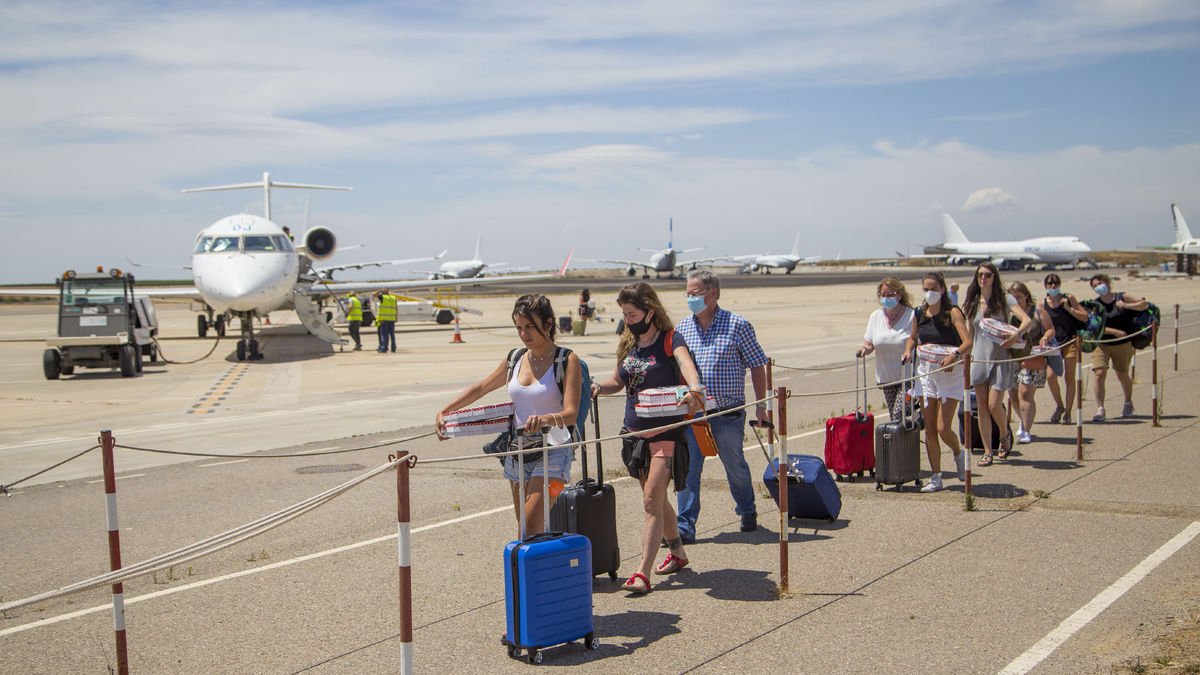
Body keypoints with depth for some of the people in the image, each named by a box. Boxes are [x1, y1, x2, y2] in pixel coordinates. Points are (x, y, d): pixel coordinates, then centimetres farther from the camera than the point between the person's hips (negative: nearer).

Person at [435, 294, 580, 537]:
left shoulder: (567, 361, -8)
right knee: (524, 528, 9)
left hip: (552, 451, -6)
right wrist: (444, 411, 9)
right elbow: (480, 388, 19)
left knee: (530, 528, -16)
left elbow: (571, 413, -17)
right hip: (517, 450, 6)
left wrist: (547, 419, -38)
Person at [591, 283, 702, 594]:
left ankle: (643, 572, -13)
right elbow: (618, 381, 19)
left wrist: (694, 388, -52)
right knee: (656, 499, 17)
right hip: (635, 431, 7)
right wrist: (597, 387, -3)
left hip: (665, 431, -7)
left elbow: (685, 363, -30)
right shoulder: (628, 343, 9)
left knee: (652, 499, -13)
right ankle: (677, 552, 37)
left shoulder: (670, 339, -10)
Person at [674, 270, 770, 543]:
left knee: (735, 466, 13)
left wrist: (761, 405, -2)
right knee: (688, 469, -4)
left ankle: (747, 512, 36)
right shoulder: (682, 329, 7)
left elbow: (757, 366, 1)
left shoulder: (737, 325, -3)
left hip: (728, 412, -2)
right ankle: (685, 526, 0)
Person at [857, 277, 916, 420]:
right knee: (894, 418, 10)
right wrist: (864, 349, -11)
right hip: (886, 377, 5)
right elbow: (869, 343, 11)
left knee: (898, 415, -16)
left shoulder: (911, 315, -10)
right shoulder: (875, 317, 6)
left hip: (907, 376, -5)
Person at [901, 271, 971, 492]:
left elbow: (968, 342, -18)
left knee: (943, 429, -9)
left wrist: (954, 355, -37)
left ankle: (958, 454, 24)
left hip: (950, 372, -5)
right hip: (925, 372, 5)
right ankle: (936, 478, 12)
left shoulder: (952, 312, -9)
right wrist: (908, 350, 2)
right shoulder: (919, 314, 6)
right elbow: (913, 338, 23)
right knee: (929, 429, 4)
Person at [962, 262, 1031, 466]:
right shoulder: (972, 304, 9)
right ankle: (987, 452, 9)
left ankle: (1005, 434, 22)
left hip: (1001, 359, -3)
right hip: (979, 359, 3)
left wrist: (1015, 335, -32)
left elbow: (1027, 320, -14)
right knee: (982, 407, 2)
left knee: (994, 405, -9)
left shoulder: (1004, 299, -3)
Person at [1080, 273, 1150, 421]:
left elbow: (1145, 304, -3)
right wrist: (1115, 331, -24)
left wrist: (1126, 305, -15)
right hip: (1101, 344, 0)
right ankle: (1100, 409, -13)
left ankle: (1128, 403, 40)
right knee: (1099, 374, -16)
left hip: (1123, 344, 0)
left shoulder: (1122, 298, -1)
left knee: (1122, 376, 13)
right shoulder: (1094, 304, -3)